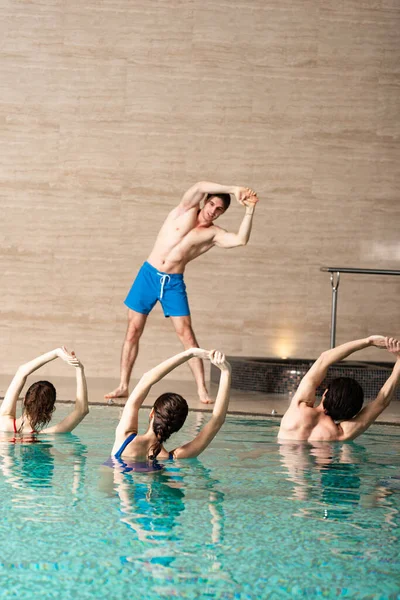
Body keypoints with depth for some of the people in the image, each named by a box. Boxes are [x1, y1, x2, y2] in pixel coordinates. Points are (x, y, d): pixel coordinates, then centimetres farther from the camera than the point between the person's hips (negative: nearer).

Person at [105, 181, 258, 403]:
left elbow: (241, 240, -19)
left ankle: (202, 389, -5)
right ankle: (123, 386, 9)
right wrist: (233, 190, -21)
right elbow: (200, 187, -17)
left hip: (174, 283, -1)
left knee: (186, 334, -8)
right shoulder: (187, 210, 0)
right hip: (149, 274, 1)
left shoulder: (214, 234, -2)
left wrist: (250, 211, -24)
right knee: (133, 331, 2)